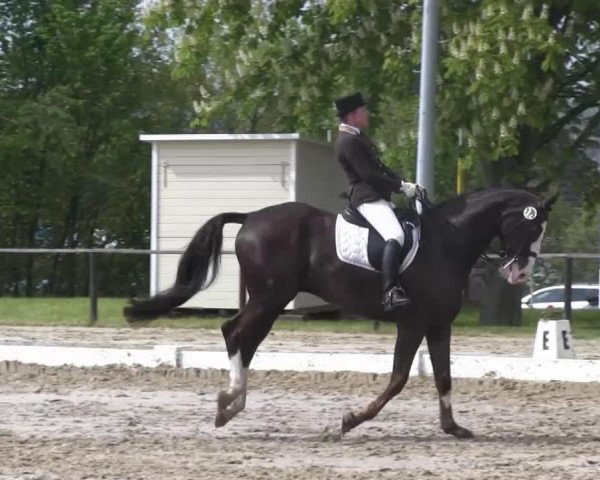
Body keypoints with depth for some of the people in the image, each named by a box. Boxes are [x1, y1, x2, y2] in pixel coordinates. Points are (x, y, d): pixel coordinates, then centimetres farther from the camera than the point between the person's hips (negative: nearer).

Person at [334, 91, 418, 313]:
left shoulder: (358, 137, 20)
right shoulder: (348, 141, -13)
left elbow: (379, 168, 22)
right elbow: (368, 175, -19)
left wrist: (403, 183, 9)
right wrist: (401, 186, -13)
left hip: (379, 197, 11)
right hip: (367, 198, -11)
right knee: (395, 236, -30)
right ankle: (390, 292, -41)